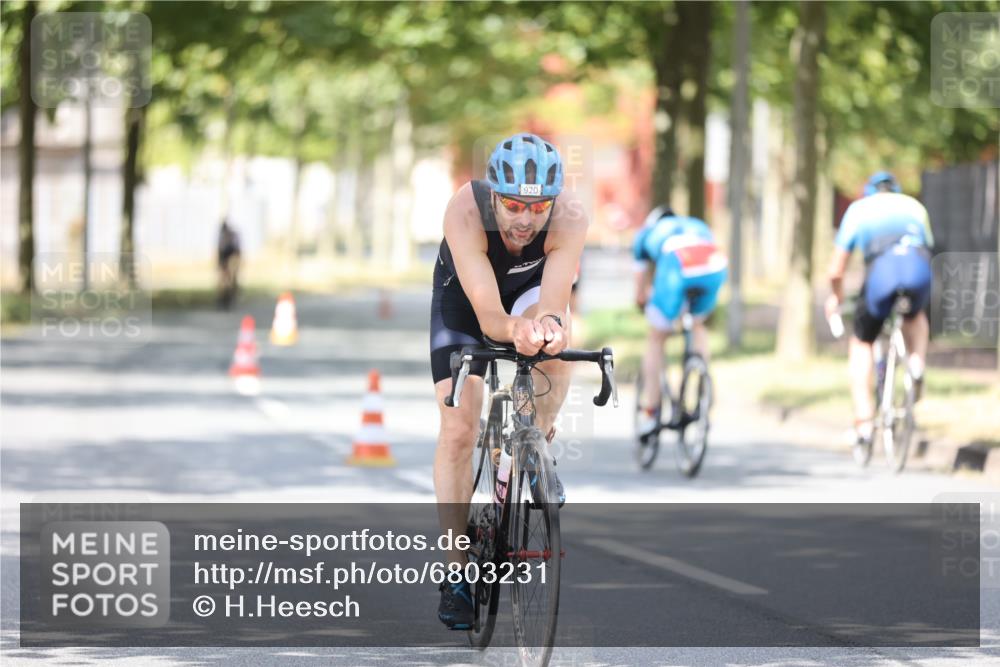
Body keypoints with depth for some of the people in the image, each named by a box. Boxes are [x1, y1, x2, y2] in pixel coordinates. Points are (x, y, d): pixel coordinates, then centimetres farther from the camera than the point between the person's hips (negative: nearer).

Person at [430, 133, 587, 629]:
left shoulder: (570, 218, -36)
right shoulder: (465, 212, -40)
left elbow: (550, 304, -40)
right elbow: (488, 316, -42)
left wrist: (548, 323, -64)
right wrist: (515, 328, -64)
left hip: (532, 287, 1)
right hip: (464, 294, -1)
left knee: (556, 343, -33)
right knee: (458, 430, -11)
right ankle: (456, 573, -1)